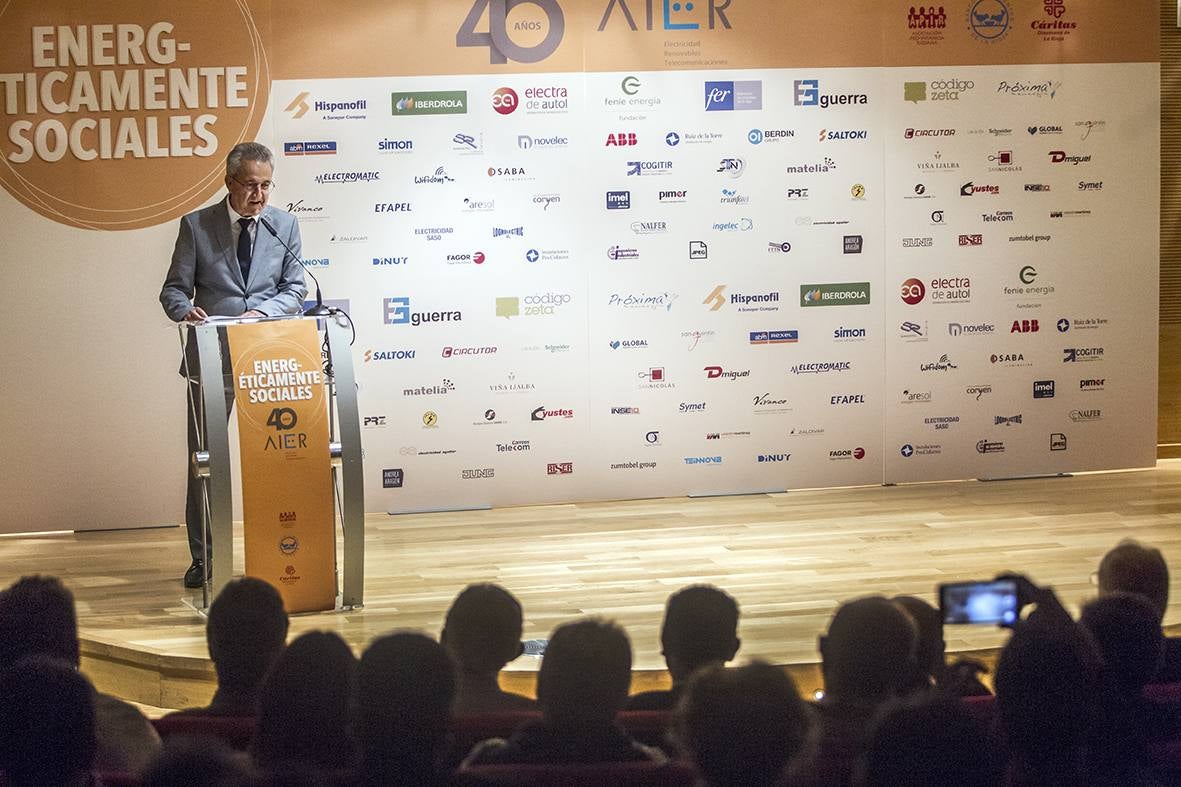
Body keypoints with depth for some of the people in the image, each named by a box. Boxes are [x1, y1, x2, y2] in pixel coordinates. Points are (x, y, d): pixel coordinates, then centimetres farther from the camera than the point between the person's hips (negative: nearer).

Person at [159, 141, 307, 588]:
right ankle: (202, 559, 14)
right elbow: (174, 289, 1)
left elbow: (294, 289, 4)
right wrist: (185, 309, -23)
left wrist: (262, 310, -16)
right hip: (212, 358, -1)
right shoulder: (196, 226, 0)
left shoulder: (285, 225, 5)